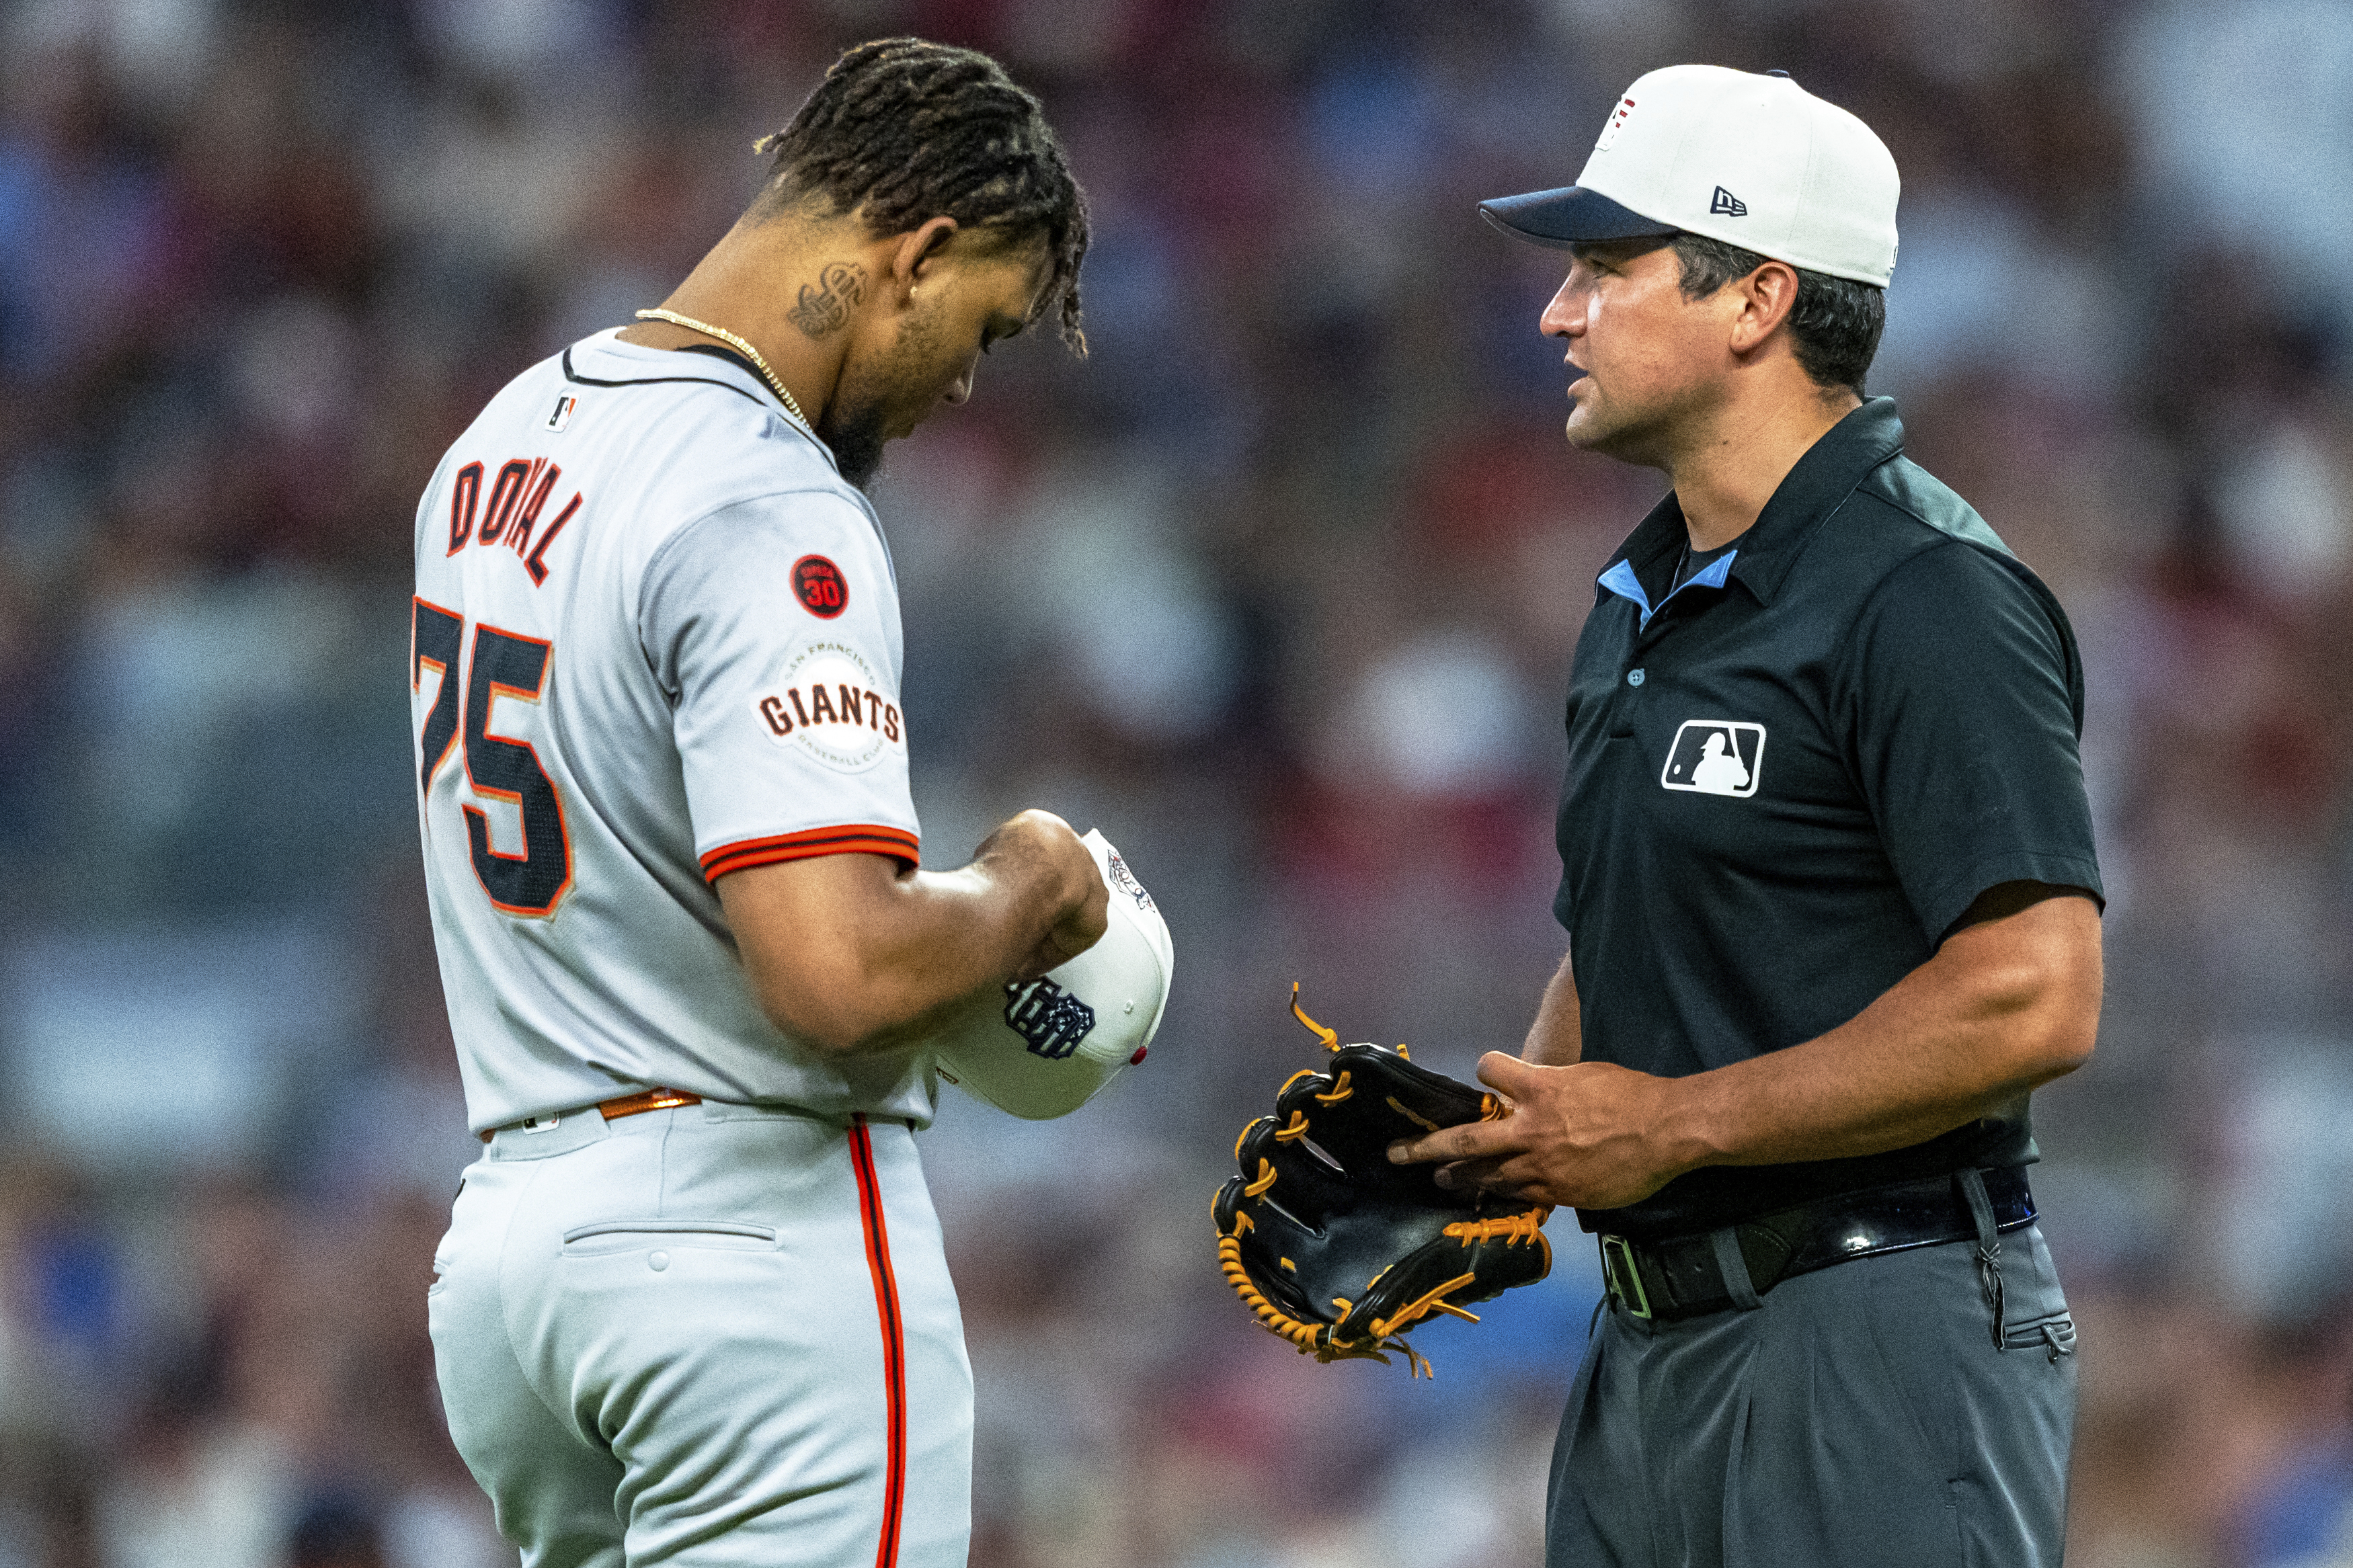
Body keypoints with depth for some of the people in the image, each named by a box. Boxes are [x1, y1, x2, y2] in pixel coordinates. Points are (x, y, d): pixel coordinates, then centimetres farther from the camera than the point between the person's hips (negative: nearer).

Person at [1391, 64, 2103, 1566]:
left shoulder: (1925, 595, -14)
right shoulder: (1645, 598, 16)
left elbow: (2033, 1002, -22)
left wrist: (1671, 1125, -17)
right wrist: (1516, 1129, 4)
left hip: (1880, 1344, -9)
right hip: (1658, 1332, 9)